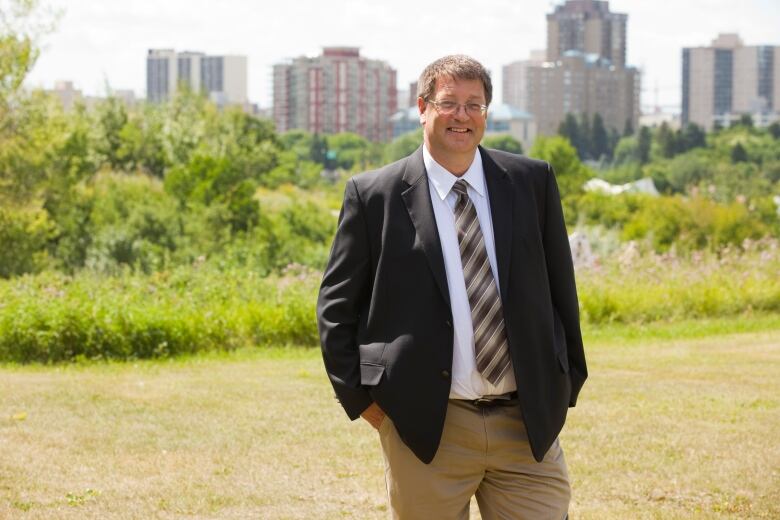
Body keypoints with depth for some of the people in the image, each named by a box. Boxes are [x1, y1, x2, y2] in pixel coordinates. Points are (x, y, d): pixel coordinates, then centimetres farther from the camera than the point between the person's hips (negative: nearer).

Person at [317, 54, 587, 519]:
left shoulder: (533, 182, 6)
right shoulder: (373, 195, -1)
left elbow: (560, 287, 12)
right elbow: (337, 305, 4)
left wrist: (566, 384, 10)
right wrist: (361, 396, -2)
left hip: (529, 425, 2)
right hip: (427, 427, -2)